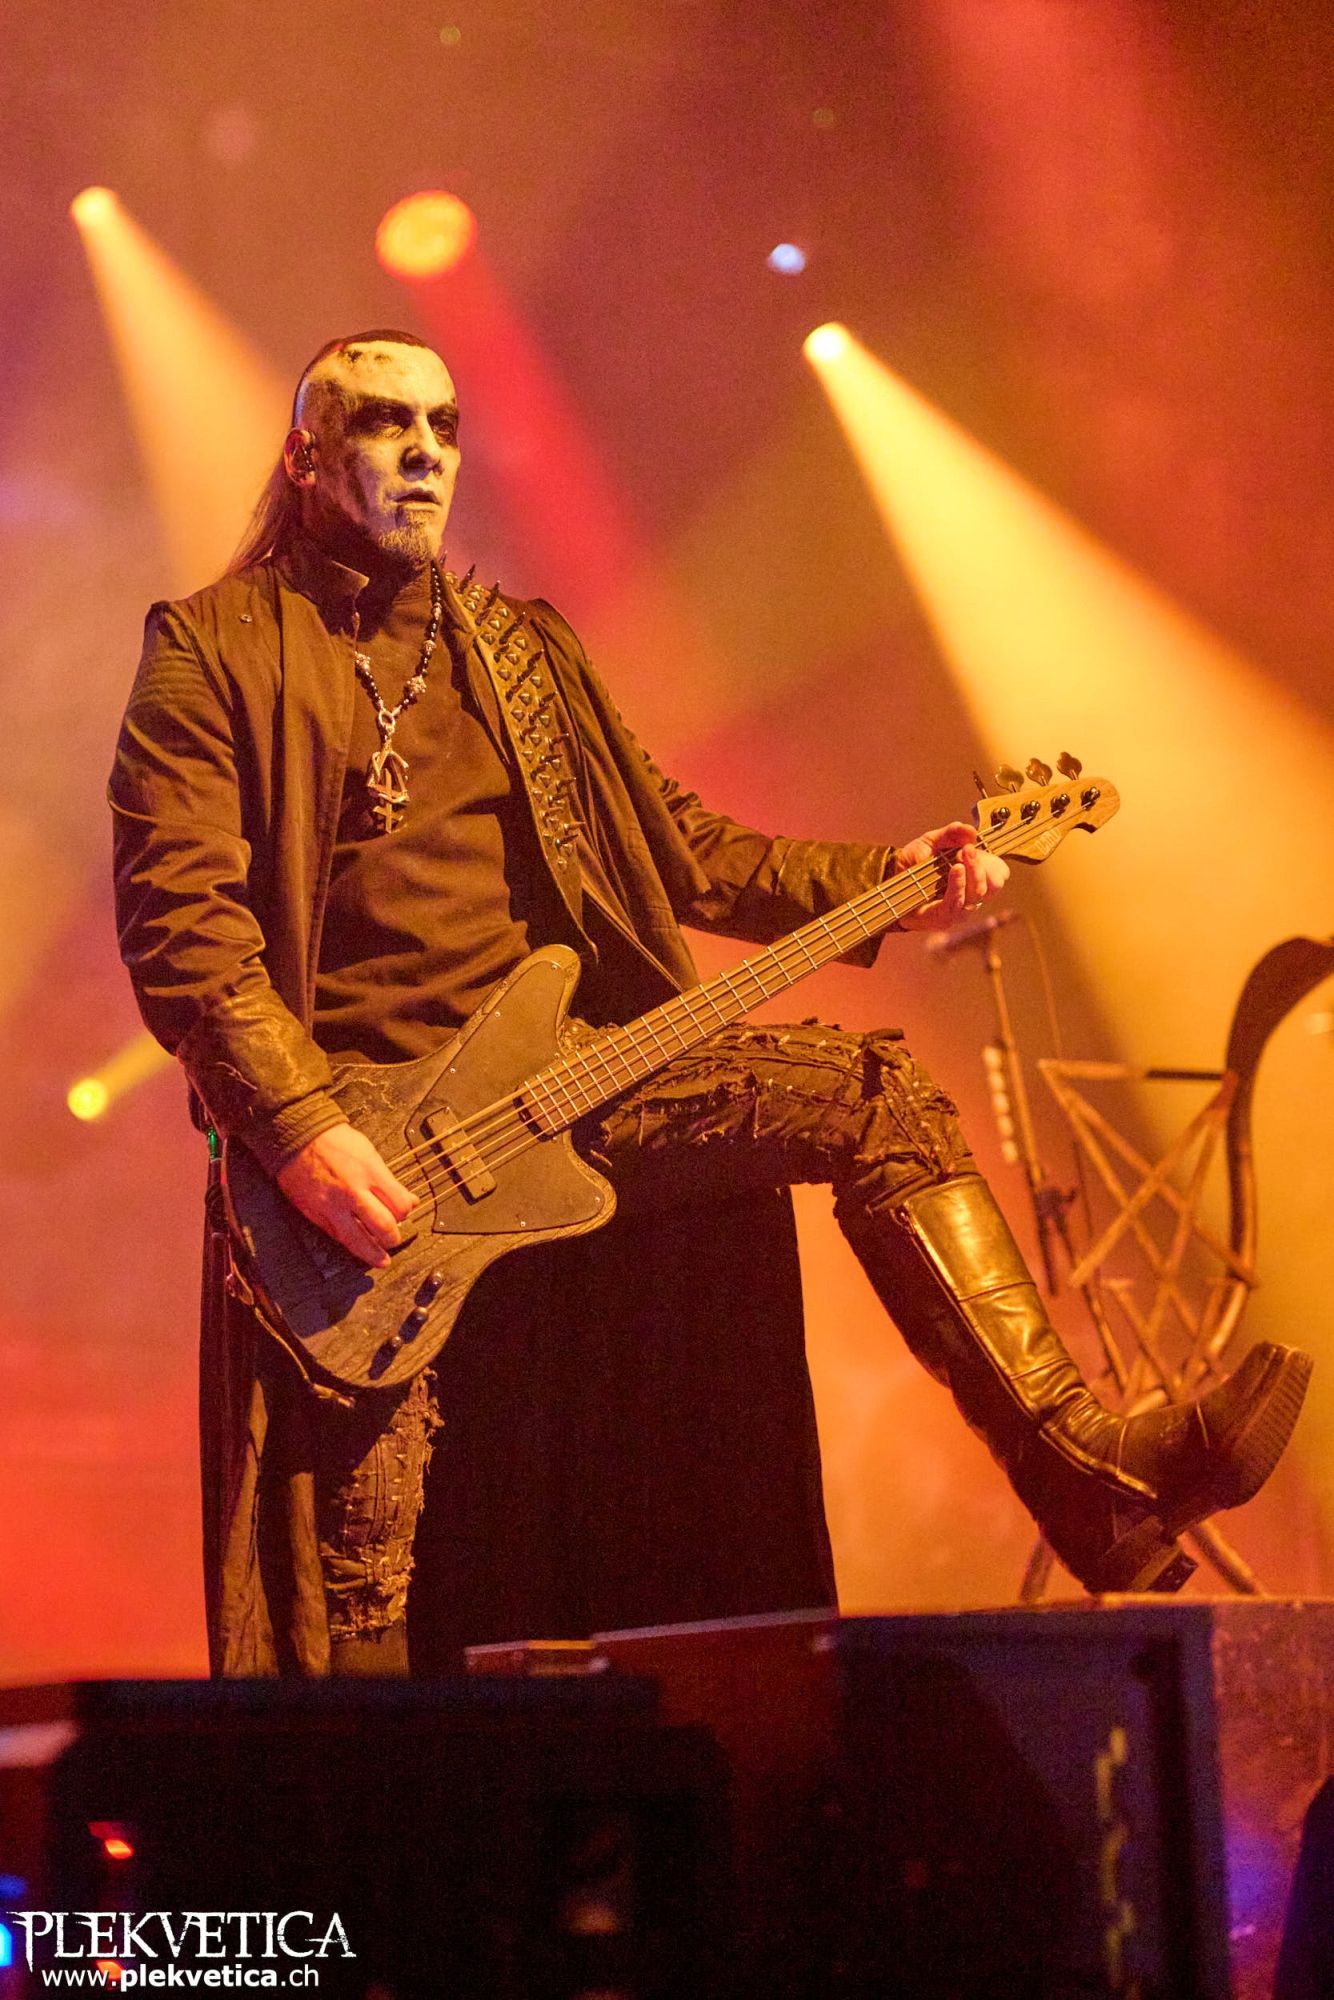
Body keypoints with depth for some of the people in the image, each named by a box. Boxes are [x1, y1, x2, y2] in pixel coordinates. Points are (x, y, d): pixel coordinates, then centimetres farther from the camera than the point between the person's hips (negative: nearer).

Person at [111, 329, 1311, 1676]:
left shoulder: (523, 646, 20)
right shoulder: (214, 649, 1)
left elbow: (674, 846, 18)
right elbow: (177, 913, -9)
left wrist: (880, 882, 4)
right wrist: (300, 1131, -21)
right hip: (357, 1110, -4)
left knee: (874, 1096, -12)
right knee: (360, 1574, -9)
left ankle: (1082, 1475, -17)